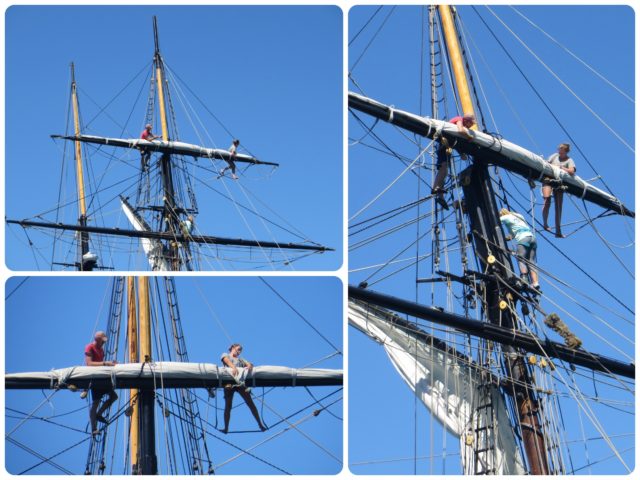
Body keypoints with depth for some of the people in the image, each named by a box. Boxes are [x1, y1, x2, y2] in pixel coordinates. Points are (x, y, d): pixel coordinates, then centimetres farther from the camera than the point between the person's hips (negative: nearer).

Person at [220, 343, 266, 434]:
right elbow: (227, 360, -4)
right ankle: (226, 428, 1)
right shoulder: (225, 355, 19)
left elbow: (249, 364, 13)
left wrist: (249, 366, -13)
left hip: (240, 382, 3)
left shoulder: (241, 360, 28)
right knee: (228, 406, -3)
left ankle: (260, 424, -1)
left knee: (251, 403, -3)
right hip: (229, 383, -3)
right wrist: (233, 367, -25)